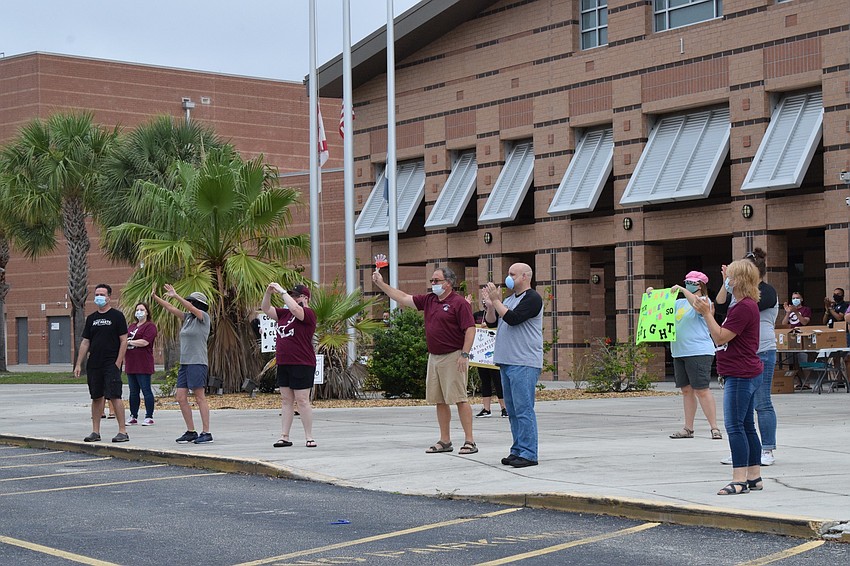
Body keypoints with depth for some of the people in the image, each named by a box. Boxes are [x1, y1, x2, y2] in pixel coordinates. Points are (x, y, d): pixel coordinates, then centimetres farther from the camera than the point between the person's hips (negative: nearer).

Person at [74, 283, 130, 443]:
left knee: (114, 396, -11)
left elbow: (123, 341, -6)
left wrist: (118, 363, -14)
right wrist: (78, 364, 7)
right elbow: (85, 343, 15)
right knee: (97, 397, 9)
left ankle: (122, 431, -8)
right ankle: (95, 432, 14)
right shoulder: (91, 318, 14)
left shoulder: (116, 316, -2)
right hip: (93, 364, 6)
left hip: (111, 364, -6)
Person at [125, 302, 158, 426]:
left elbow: (144, 342, -17)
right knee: (133, 392, 11)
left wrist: (129, 342, -9)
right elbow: (125, 340, 27)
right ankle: (133, 417, 16)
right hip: (131, 364, 8)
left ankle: (149, 417, -1)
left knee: (146, 390, -5)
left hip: (143, 365, -8)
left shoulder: (150, 326, -5)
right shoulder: (132, 326, 20)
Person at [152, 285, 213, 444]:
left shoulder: (204, 317, -4)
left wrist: (175, 296, -28)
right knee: (181, 398, 5)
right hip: (185, 363, 8)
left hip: (198, 363, -8)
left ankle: (206, 432, -6)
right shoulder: (188, 317, 16)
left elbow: (191, 308, -20)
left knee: (200, 398, -8)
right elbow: (171, 309, 17)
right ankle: (191, 432, 11)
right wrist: (155, 298, 11)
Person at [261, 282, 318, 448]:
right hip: (283, 364, 8)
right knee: (286, 401, 8)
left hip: (302, 365, -8)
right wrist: (268, 292, 0)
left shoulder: (308, 313, -7)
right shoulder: (284, 313, 16)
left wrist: (282, 291, -20)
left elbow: (295, 309, -27)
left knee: (302, 401, -6)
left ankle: (309, 437, 0)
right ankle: (284, 437, 10)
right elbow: (266, 309, 16)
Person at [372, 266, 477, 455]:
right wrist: (381, 284, 12)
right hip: (434, 357, 8)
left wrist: (464, 354, -19)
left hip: (453, 357, -8)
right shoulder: (429, 300, 13)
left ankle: (469, 441, -6)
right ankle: (445, 441, 15)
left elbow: (470, 329, -13)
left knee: (459, 399, -9)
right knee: (439, 401, 9)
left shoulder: (459, 303, -9)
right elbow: (403, 298, 16)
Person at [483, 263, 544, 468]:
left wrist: (496, 301, -12)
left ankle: (528, 454, -9)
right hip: (507, 362, 9)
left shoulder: (532, 298, -7)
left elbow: (512, 318, -19)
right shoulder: (509, 299, 20)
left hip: (524, 364, -9)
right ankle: (518, 451, 16)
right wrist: (490, 305, 1)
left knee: (524, 409, -10)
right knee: (513, 410, 11)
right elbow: (491, 322, 16)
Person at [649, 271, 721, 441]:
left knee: (701, 390, -11)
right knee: (686, 390, 8)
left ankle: (714, 428, -9)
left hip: (698, 352, -8)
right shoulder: (680, 303, 21)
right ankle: (688, 428, 11)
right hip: (679, 352, 8)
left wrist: (682, 290, -23)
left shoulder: (704, 301, 0)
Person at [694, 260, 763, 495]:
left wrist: (706, 313, -17)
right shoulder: (744, 305, 15)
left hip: (740, 376, -11)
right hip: (746, 374, 11)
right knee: (746, 426, 13)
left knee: (735, 426, -10)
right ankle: (754, 477, 19)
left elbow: (720, 337, -20)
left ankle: (739, 479, -9)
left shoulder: (744, 308, -18)